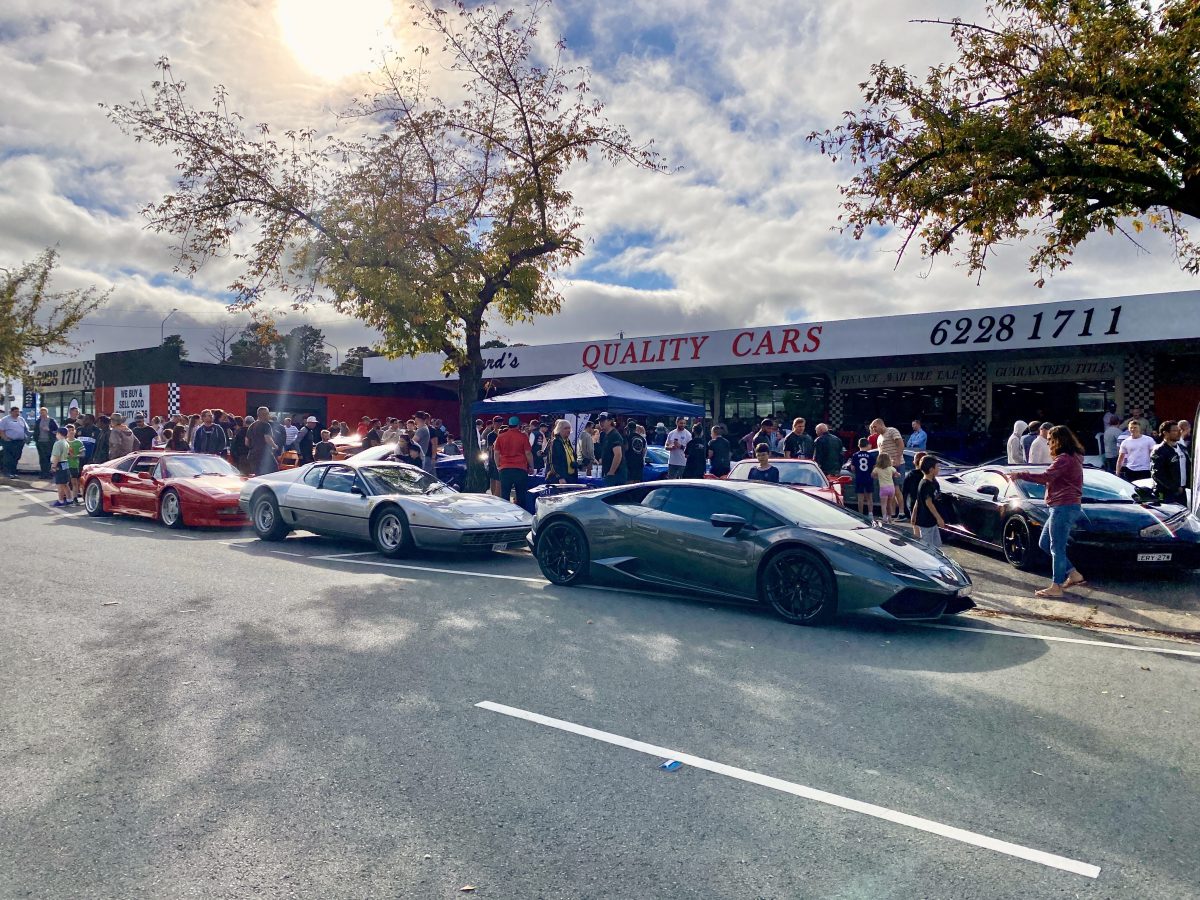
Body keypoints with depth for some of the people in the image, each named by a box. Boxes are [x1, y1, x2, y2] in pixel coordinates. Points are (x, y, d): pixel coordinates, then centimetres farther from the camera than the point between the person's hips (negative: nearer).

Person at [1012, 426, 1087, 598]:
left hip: (1064, 507, -11)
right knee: (1044, 543, 15)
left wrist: (1019, 475, -19)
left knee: (1057, 547, -5)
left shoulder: (1065, 458, -15)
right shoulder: (1072, 458, 19)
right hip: (1062, 507, 11)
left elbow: (1045, 477, -25)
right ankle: (1073, 574, 18)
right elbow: (1051, 478, 16)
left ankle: (1056, 587, 0)